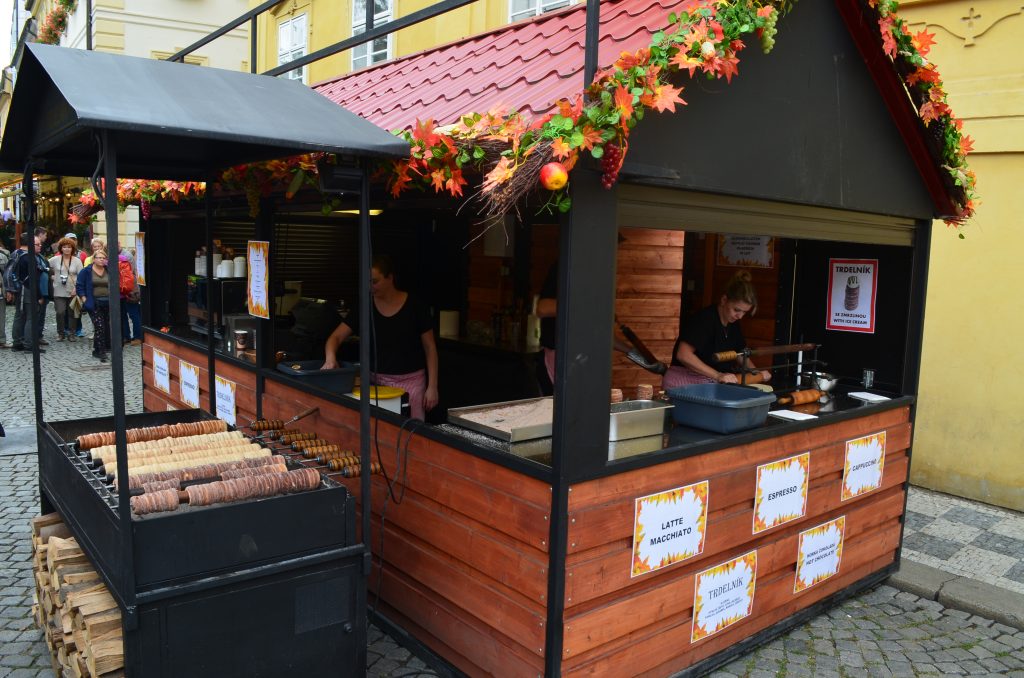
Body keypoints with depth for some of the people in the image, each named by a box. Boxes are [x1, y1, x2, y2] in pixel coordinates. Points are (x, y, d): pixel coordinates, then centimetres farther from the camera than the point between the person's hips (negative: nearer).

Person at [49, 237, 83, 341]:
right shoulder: (55, 260, 3)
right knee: (60, 312, -5)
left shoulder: (77, 261, 1)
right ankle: (61, 333, 10)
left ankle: (71, 333, 16)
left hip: (72, 292, 0)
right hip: (59, 292, 0)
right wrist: (51, 277, 1)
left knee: (71, 313, 7)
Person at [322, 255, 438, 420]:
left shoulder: (414, 306, -6)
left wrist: (432, 386, -5)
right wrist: (330, 358, -21)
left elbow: (430, 347, -1)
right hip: (376, 380, 2)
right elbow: (336, 337, 0)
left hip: (411, 381, -2)